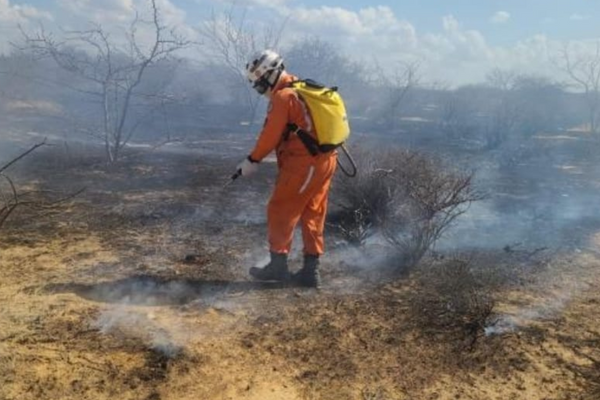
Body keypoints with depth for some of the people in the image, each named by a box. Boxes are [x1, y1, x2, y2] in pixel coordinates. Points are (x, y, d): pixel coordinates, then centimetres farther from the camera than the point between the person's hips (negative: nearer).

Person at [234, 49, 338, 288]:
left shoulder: (283, 97, -11)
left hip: (303, 163, -9)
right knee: (312, 216, 12)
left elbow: (270, 135, -12)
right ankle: (311, 270, 17)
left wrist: (252, 161, -1)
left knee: (280, 212, 3)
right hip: (325, 160, 9)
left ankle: (278, 265, 11)